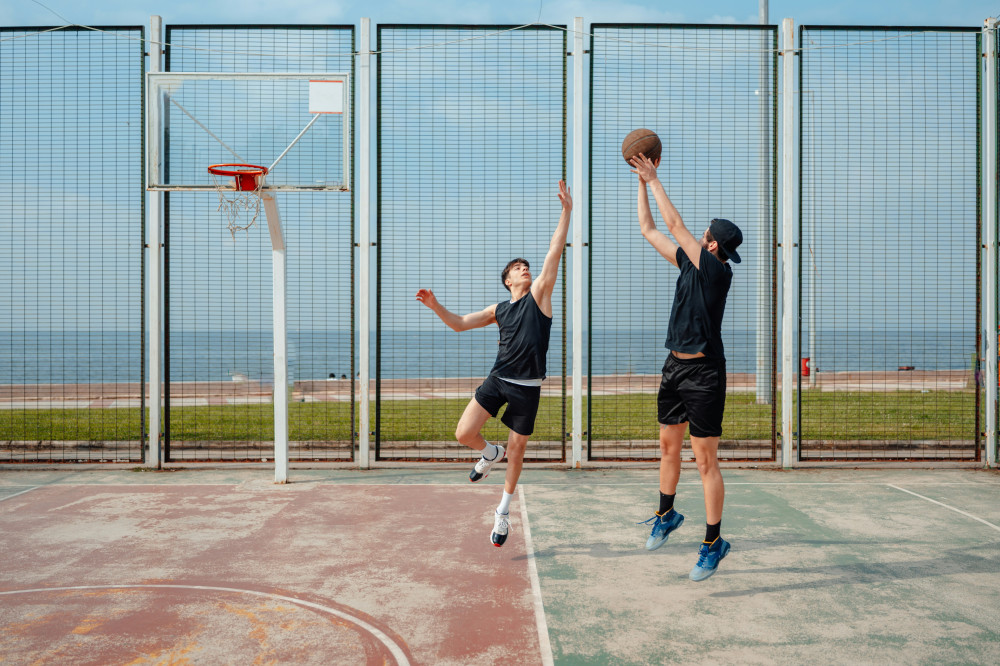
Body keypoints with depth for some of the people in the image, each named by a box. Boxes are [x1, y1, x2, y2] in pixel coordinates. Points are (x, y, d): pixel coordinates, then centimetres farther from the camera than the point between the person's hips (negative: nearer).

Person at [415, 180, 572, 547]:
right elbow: (459, 323, 17)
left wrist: (566, 211, -9)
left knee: (517, 450, 7)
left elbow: (555, 251, -4)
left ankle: (503, 510, 28)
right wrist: (435, 305, 2)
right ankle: (491, 454, 25)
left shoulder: (539, 295, 3)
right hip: (497, 380, 3)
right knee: (464, 433, -11)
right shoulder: (499, 310, 12)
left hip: (527, 387, -3)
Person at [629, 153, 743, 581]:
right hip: (675, 368, 8)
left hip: (704, 373, -8)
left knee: (706, 462, -3)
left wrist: (654, 179, -7)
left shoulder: (718, 271, -14)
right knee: (668, 446, 19)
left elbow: (675, 225, -16)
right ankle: (666, 515, 37)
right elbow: (649, 230, 16)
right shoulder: (689, 264, 8)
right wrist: (643, 181, 13)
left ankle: (713, 543, 8)